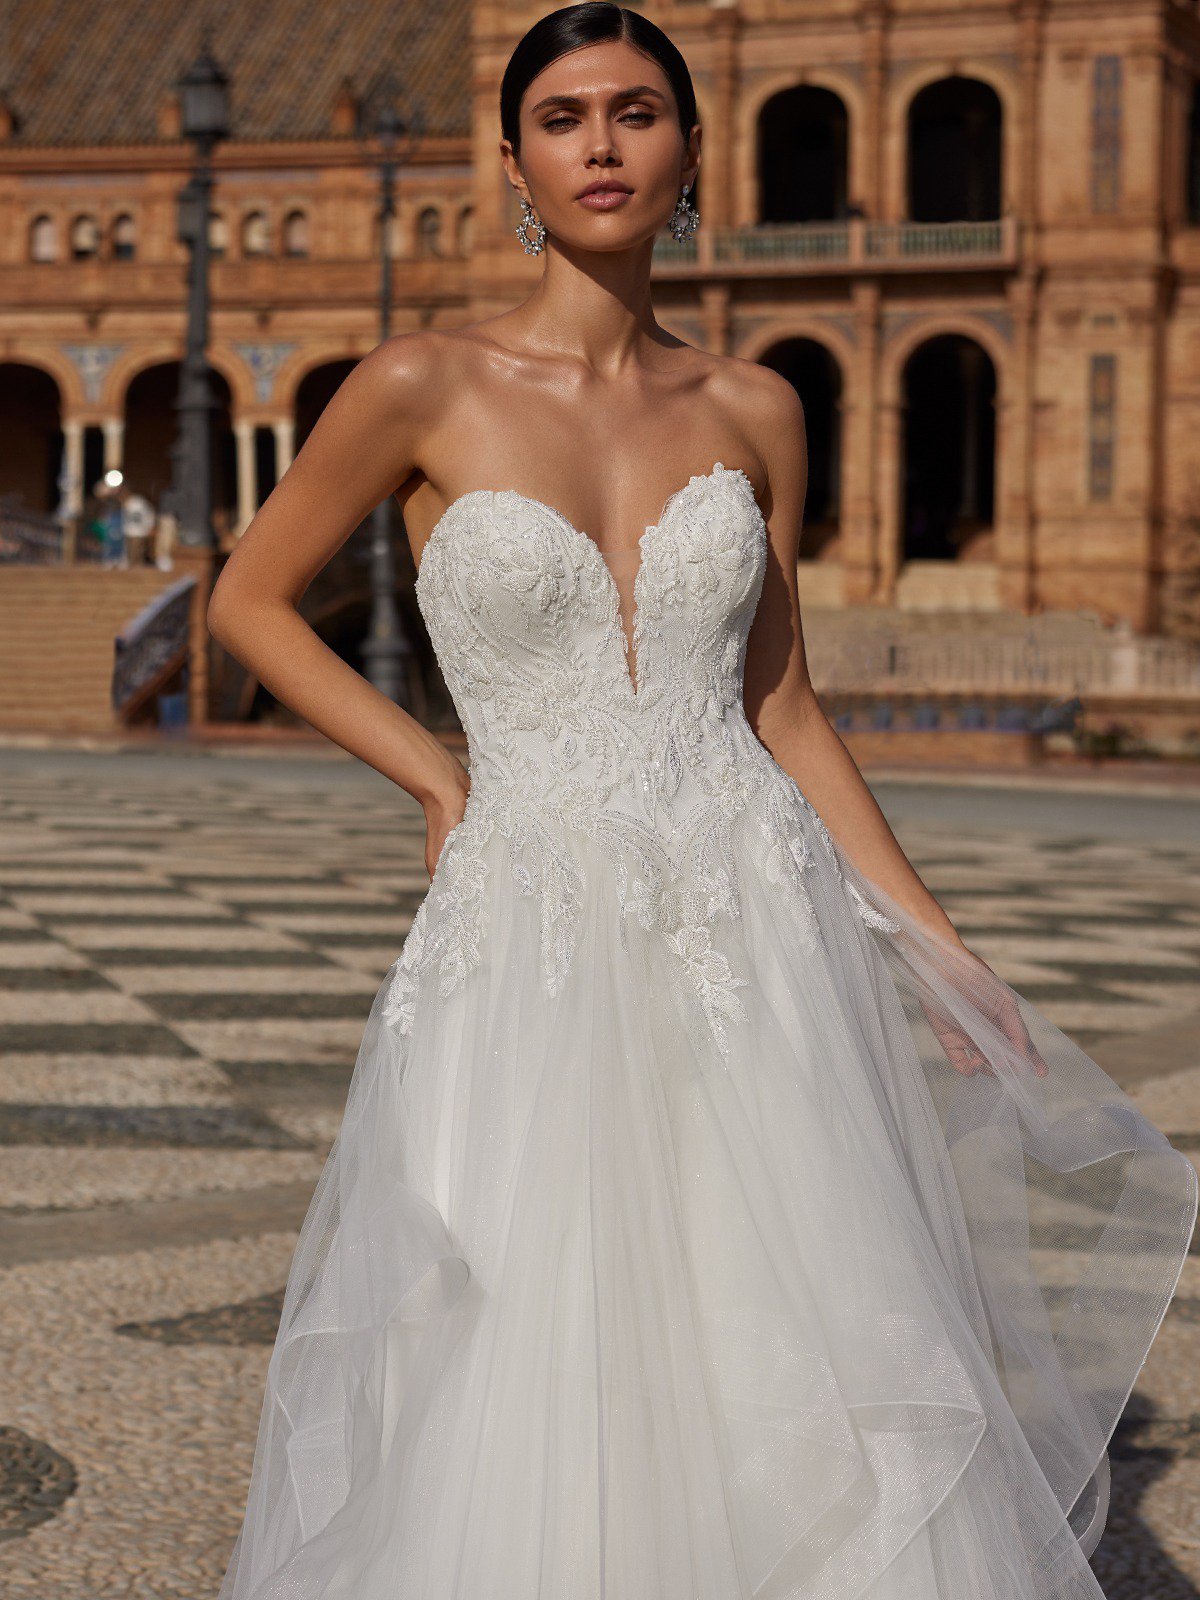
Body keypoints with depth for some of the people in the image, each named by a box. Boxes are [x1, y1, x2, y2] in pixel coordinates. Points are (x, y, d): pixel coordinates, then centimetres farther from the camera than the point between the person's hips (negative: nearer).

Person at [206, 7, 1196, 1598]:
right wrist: (435, 775, 1)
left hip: (753, 931, 2)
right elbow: (249, 600, 8)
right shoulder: (427, 387, -3)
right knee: (527, 1409, -2)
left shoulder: (752, 413, 7)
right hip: (531, 945, -2)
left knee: (813, 1399, -2)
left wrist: (935, 944, 8)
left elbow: (783, 704, 12)